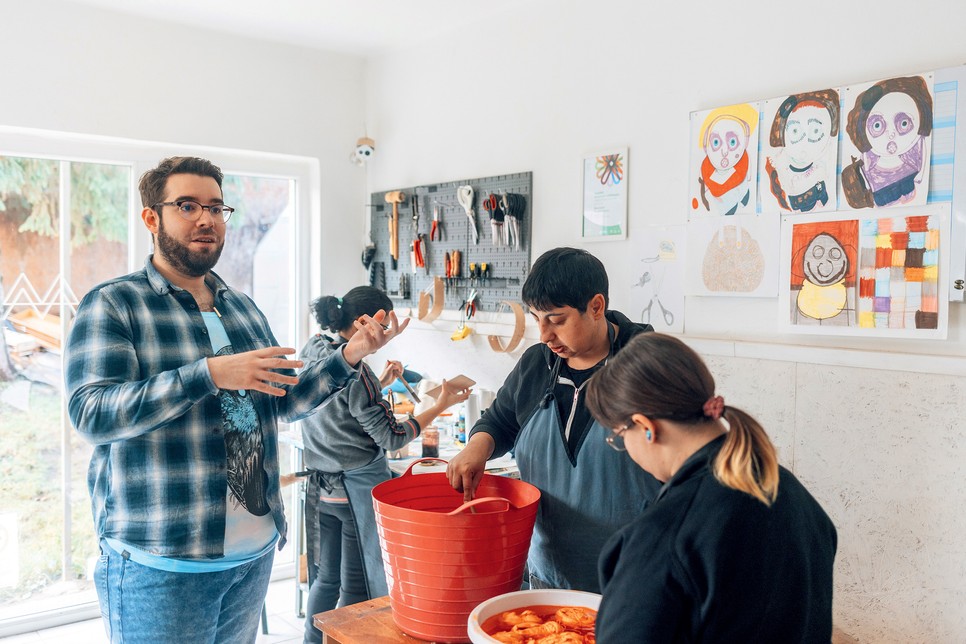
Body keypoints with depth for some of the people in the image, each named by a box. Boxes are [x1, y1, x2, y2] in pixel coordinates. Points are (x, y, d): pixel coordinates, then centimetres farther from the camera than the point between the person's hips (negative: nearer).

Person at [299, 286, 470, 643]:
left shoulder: (310, 352, 5)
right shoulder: (352, 368, -21)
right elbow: (391, 437, -17)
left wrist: (381, 383, 13)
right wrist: (442, 404, -11)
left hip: (322, 486, 8)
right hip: (358, 487, -8)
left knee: (326, 577, 19)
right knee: (357, 587, 6)